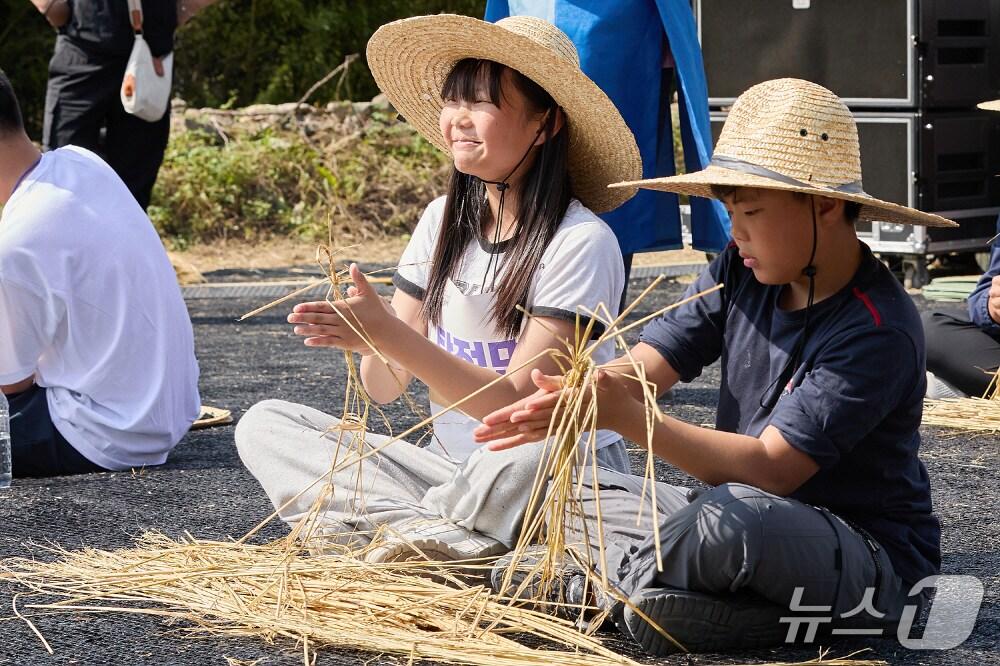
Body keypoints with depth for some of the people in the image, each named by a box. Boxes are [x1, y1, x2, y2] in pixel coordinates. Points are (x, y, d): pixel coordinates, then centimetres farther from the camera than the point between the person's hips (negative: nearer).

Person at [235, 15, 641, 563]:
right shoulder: (443, 220, 5)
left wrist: (391, 335, -27)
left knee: (523, 461, -41)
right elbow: (385, 388, 4)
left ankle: (387, 521, -15)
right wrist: (370, 338, -20)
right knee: (264, 425, -7)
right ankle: (442, 533, -26)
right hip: (451, 465, 7)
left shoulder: (580, 243, -14)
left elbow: (515, 404, -20)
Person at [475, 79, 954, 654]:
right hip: (748, 517, 8)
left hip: (873, 558, -8)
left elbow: (770, 468, -28)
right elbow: (645, 365, -6)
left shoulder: (878, 332, -22)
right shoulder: (741, 275, 2)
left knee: (735, 519, -39)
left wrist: (630, 419, -36)